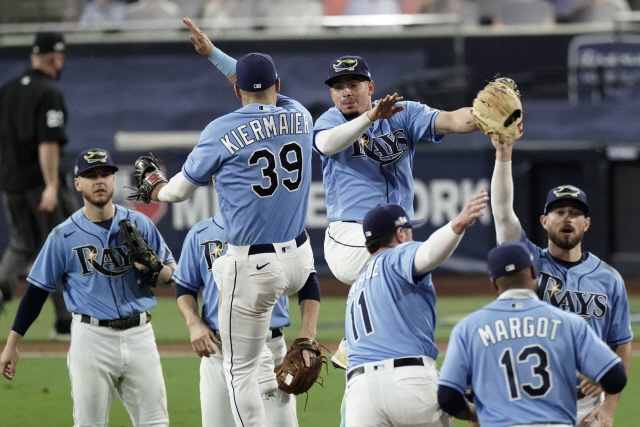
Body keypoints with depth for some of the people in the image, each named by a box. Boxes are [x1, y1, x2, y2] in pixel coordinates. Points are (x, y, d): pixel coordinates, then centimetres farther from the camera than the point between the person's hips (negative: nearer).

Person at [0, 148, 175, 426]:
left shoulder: (139, 224, 6)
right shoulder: (64, 235, 1)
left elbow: (170, 273, 12)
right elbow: (37, 289, 4)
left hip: (139, 336, 2)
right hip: (91, 338, -2)